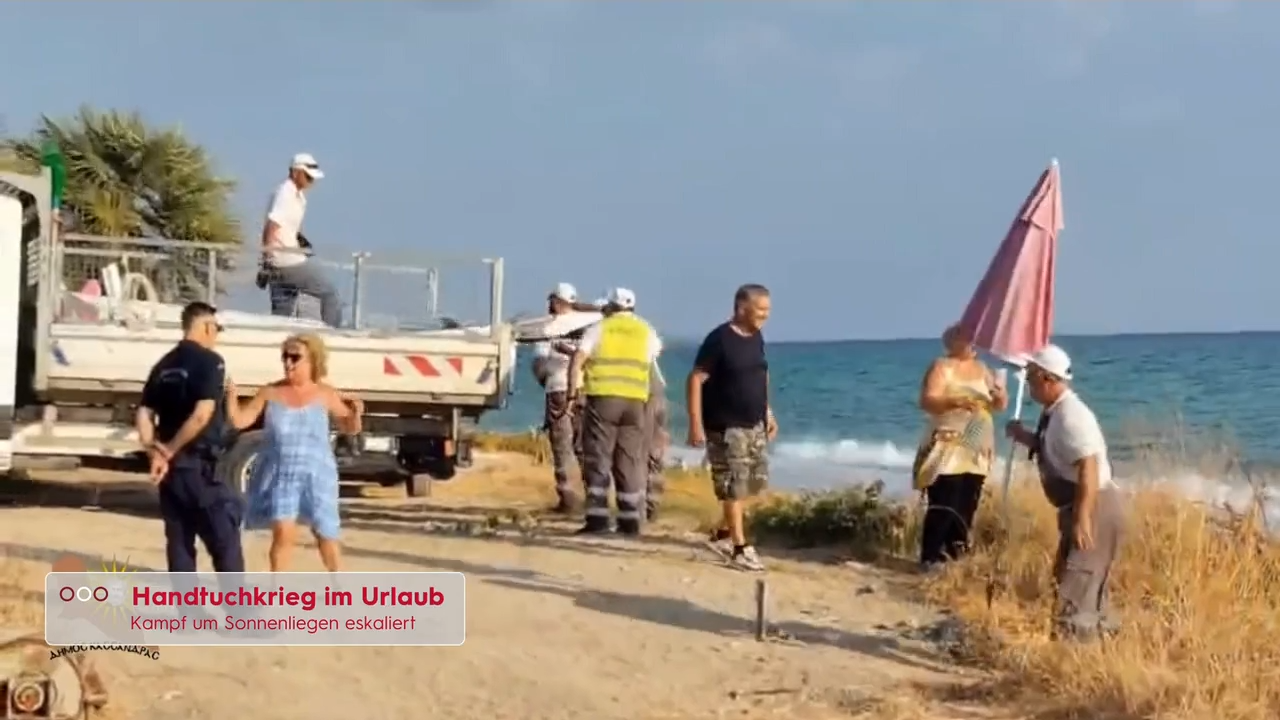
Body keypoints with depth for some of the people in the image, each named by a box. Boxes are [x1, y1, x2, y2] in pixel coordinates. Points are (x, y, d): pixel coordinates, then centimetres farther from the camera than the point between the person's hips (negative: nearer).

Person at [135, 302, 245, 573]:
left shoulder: (164, 365, 13)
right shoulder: (209, 361, -9)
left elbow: (144, 415, 6)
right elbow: (202, 414, -21)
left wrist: (156, 455, -4)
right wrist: (170, 450, -11)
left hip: (171, 468, 7)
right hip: (200, 467, -7)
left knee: (179, 543, 11)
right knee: (225, 543, -2)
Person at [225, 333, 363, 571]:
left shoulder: (325, 395, -2)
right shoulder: (271, 392, 0)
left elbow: (349, 429, 5)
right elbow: (240, 420, 2)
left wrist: (356, 413, -15)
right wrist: (231, 395, -13)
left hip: (315, 475, 0)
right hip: (280, 474, 0)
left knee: (325, 535, 8)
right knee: (283, 532, -12)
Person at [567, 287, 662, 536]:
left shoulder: (600, 328, 4)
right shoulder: (646, 331, 13)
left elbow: (577, 361, -5)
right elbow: (657, 349, 32)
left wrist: (572, 393, -1)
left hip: (603, 398, -3)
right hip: (634, 401, 3)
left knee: (598, 459, 0)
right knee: (631, 462, 8)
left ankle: (598, 518, -6)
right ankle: (630, 520, 8)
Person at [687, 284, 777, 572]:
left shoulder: (757, 337, 7)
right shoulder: (719, 339, -16)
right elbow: (695, 379, -17)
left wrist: (768, 412, 18)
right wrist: (695, 424, -21)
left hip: (754, 425, 8)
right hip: (726, 427, -8)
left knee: (756, 480, 13)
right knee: (733, 487, -3)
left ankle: (723, 533, 27)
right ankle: (740, 548, 5)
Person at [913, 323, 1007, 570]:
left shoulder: (981, 369, 14)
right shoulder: (941, 367, -5)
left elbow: (999, 405, 16)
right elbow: (926, 401, -16)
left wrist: (1000, 397, -8)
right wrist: (955, 402, -30)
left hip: (977, 452, 6)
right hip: (947, 449, -6)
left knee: (967, 506, 5)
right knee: (944, 506, -11)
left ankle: (956, 554, 14)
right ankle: (931, 558, -8)